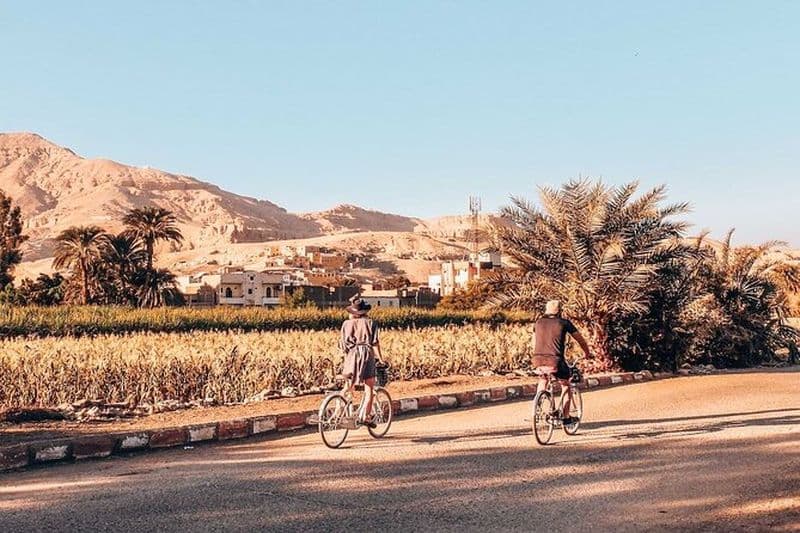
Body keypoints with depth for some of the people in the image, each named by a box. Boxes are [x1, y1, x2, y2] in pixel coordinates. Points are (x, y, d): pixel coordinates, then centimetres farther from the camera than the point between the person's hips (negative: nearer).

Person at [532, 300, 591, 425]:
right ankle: (566, 417, 18)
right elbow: (580, 339, 17)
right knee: (566, 386, 21)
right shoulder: (564, 323, 7)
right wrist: (587, 352, 35)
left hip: (538, 360, 3)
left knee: (542, 381, 33)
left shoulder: (539, 322, 16)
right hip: (555, 360, -3)